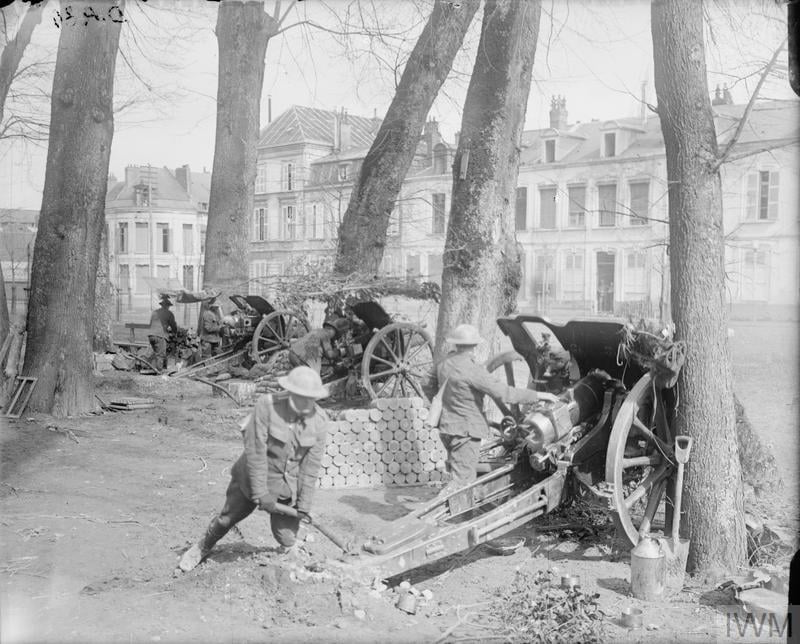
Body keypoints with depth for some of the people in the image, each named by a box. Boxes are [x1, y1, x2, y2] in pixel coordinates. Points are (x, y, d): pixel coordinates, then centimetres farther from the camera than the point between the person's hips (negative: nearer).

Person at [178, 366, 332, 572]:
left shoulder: (320, 421, -17)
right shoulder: (267, 406, -27)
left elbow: (311, 467, -11)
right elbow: (256, 452, -24)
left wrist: (304, 505, -8)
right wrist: (261, 493, -21)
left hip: (287, 485, 2)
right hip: (253, 477, -1)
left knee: (286, 535, 2)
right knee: (228, 517, 15)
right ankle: (202, 549, 44)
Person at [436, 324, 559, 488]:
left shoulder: (444, 364, 4)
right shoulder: (471, 370, -21)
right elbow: (503, 393, -23)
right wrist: (537, 395, -17)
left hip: (447, 426, 9)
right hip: (465, 431, -9)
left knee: (463, 475, 17)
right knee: (461, 480, -4)